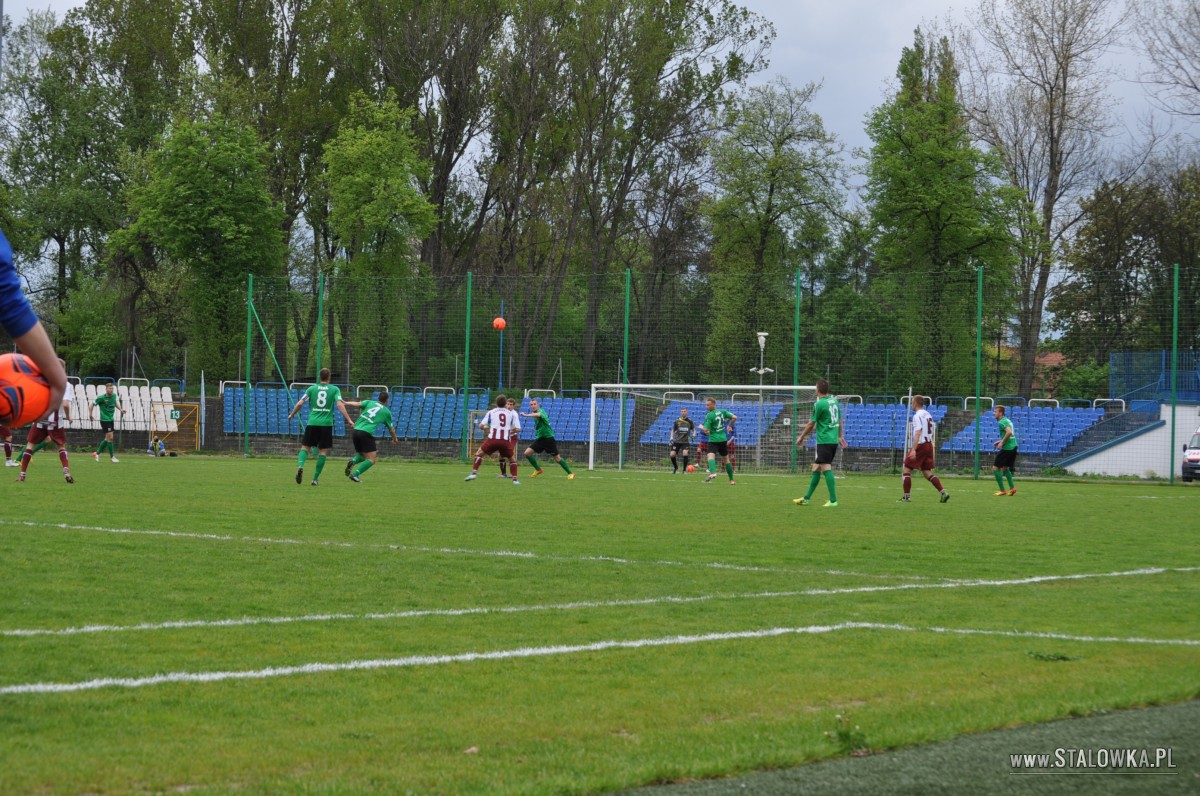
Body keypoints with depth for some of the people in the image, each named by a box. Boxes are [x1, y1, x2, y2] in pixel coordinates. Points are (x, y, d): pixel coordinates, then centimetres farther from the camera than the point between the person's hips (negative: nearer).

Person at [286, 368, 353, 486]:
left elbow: (300, 403, 4)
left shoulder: (311, 389, 7)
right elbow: (340, 405, -9)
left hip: (312, 423, 1)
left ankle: (300, 465, -22)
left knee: (305, 446, 8)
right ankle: (315, 478, 1)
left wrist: (292, 414, 20)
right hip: (326, 423, -1)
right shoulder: (334, 389, 3)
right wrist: (349, 420, -9)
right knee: (323, 451, 5)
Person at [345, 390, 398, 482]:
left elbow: (358, 404, -5)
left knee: (362, 455, 24)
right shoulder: (386, 412, 11)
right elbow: (391, 429, 22)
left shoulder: (369, 402, 16)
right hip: (366, 433, -5)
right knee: (371, 459, 0)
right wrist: (395, 438, 40)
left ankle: (353, 461, -8)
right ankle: (355, 474, -19)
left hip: (355, 431, 5)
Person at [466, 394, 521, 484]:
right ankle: (515, 479, 7)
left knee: (479, 454, 15)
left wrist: (486, 429, 25)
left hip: (493, 439, -1)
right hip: (506, 440, 1)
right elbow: (517, 429, 4)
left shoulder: (491, 412, 10)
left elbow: (481, 425, 4)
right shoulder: (512, 413, 11)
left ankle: (474, 473, -2)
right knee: (512, 459, 20)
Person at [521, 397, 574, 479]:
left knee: (557, 458, -4)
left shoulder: (541, 411, -17)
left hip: (548, 438, -8)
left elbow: (538, 414, -42)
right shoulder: (535, 413, 9)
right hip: (539, 439, 8)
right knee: (527, 453, -4)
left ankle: (570, 473, 9)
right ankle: (538, 469, 14)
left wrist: (526, 415, -55)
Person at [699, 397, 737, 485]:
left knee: (711, 456, -23)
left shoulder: (709, 415, -11)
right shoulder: (722, 412, 6)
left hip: (713, 440, -7)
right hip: (723, 439, 7)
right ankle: (731, 480, 25)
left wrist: (701, 427, 7)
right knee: (726, 459, 18)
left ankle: (712, 472, -52)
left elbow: (706, 430, -15)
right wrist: (729, 425, 21)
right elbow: (734, 417, 4)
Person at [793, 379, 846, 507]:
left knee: (826, 469, -10)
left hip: (824, 441, -8)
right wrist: (840, 436, 28)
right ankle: (807, 498, 19)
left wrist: (801, 437, 6)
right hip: (834, 440, 8)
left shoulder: (819, 404, -13)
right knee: (816, 468, 14)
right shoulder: (834, 400, 10)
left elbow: (811, 424, -6)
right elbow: (839, 420, 19)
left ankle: (833, 500, -15)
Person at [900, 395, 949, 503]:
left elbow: (918, 433, -22)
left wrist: (913, 450, -26)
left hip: (920, 445, -8)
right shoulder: (928, 415, 16)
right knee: (927, 472, 9)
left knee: (907, 469, 1)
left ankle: (906, 497, 0)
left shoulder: (917, 416, -12)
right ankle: (943, 493, -3)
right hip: (929, 445, 8)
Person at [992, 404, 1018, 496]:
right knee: (1004, 468, 22)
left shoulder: (1002, 422, -13)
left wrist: (1002, 442, -20)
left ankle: (1002, 490, -4)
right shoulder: (1007, 420, 16)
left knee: (995, 468, -3)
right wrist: (1001, 441, 19)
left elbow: (1009, 432, -28)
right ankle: (1012, 488, 16)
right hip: (1013, 446, 10)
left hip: (1007, 448, -10)